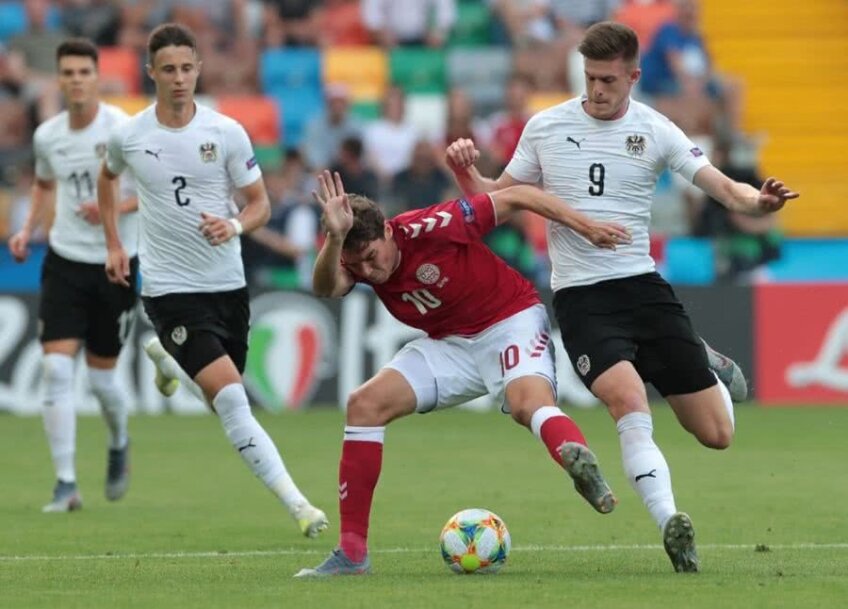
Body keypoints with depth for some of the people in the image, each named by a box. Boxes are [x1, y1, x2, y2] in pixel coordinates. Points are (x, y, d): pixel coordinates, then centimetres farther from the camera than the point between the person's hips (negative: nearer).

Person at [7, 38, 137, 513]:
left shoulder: (123, 130, -12)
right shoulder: (47, 136, 2)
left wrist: (117, 207, -22)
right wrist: (28, 230, 9)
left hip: (115, 264, -3)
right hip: (65, 261, 3)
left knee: (101, 377, 5)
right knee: (56, 369, -11)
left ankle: (119, 443, 40)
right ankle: (66, 484, -8)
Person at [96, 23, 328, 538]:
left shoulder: (227, 133, -5)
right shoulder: (129, 136, -3)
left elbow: (261, 204, 1)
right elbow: (107, 178, 20)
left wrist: (235, 226, -20)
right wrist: (113, 244, 16)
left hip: (227, 284, 3)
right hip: (170, 289, -3)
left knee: (224, 402, 18)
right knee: (231, 398, -19)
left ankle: (166, 358, 51)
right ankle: (297, 504, -22)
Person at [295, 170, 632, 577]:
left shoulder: (427, 227, -25)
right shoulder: (357, 261, -9)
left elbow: (516, 198, -17)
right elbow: (325, 288, -33)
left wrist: (585, 226, -20)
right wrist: (334, 237, -52)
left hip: (510, 319, -6)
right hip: (449, 344, 6)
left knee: (528, 403, -36)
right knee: (365, 404, -8)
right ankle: (352, 552, -7)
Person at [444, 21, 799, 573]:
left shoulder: (654, 131, 0)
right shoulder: (545, 128, 3)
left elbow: (723, 187, -8)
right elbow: (497, 200, 13)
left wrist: (759, 201, -30)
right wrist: (466, 175, -8)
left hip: (643, 285, 1)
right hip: (580, 297, -1)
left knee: (717, 434, 1)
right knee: (630, 401, -31)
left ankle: (711, 368, 37)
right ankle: (671, 525, -33)